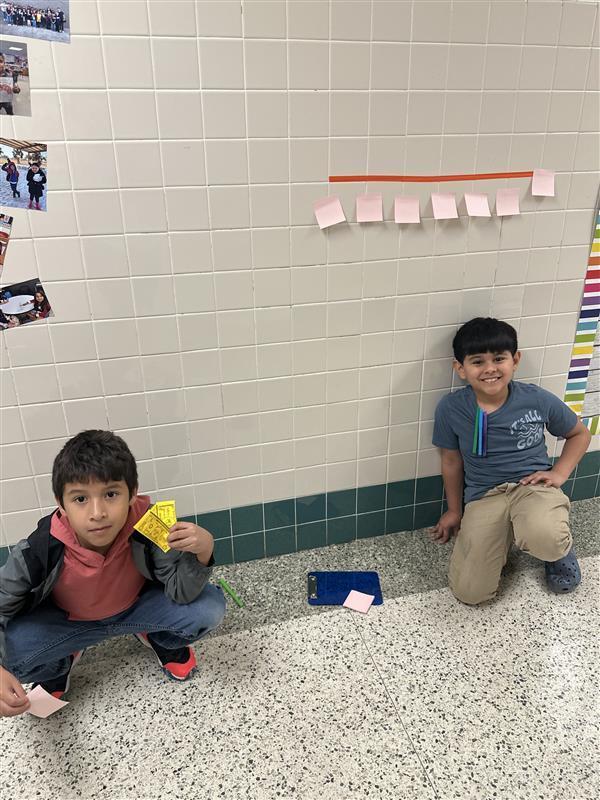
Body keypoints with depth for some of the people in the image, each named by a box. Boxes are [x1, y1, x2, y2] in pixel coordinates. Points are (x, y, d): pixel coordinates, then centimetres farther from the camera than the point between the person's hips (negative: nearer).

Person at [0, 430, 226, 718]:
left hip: (135, 604, 0)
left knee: (209, 608, -23)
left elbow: (182, 594, -24)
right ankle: (60, 662, 9)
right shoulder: (40, 551, -33)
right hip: (66, 619, 0)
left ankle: (158, 638, 12)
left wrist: (202, 551, -45)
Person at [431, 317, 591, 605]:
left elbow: (580, 433, 11)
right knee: (469, 592, -13)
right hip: (483, 497, 1)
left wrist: (559, 474, -3)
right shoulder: (450, 408, -8)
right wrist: (455, 511, 16)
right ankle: (504, 536, 18)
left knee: (544, 539, -39)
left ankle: (560, 548, 3)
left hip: (532, 485, -1)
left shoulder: (539, 400, -8)